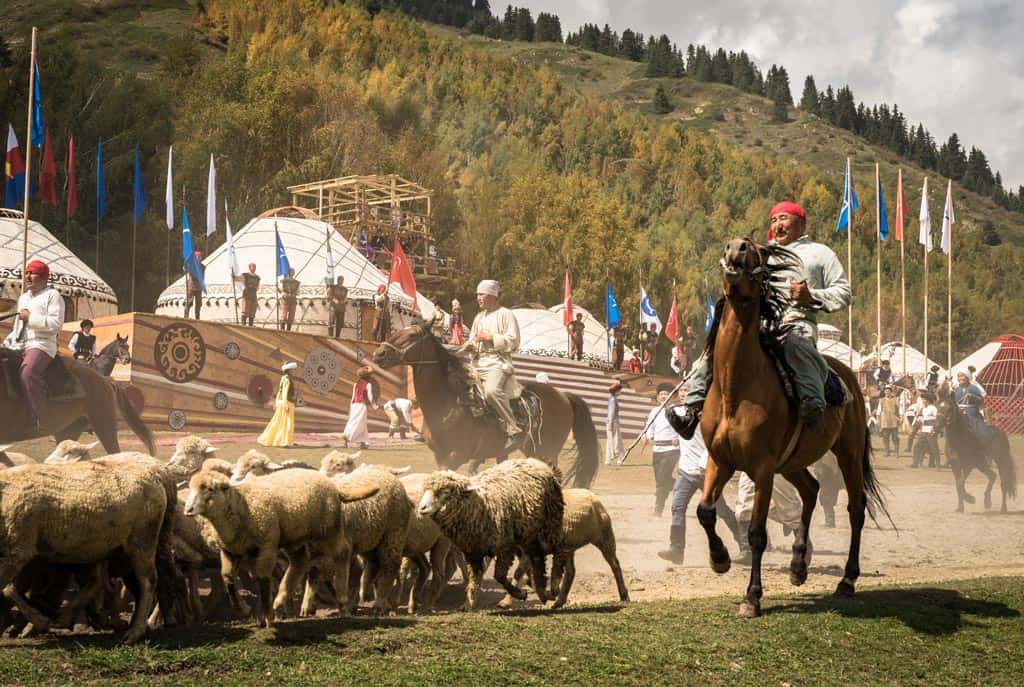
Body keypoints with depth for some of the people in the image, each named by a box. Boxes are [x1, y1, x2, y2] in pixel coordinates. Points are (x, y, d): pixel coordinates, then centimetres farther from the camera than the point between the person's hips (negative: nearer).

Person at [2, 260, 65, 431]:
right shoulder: (23, 298, 25)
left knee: (27, 373, -34)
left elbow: (56, 324, -13)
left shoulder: (52, 296, 0)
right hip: (18, 345, 9)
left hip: (41, 344, -9)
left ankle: (37, 421, -34)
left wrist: (30, 317, -12)